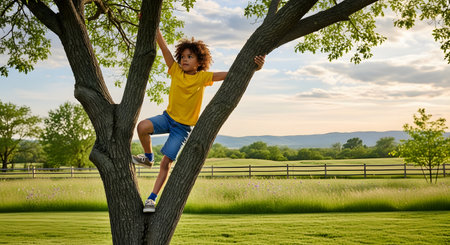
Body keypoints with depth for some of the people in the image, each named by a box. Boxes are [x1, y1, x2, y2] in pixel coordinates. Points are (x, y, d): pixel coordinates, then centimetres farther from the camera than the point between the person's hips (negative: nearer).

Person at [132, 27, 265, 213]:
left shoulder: (202, 77, -10)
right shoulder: (175, 71, -3)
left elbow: (230, 75, -17)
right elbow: (163, 47, -8)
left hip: (183, 126, -2)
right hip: (168, 116, 2)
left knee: (166, 161, -4)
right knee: (142, 126, -26)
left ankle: (152, 198, 10)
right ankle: (148, 157, 3)